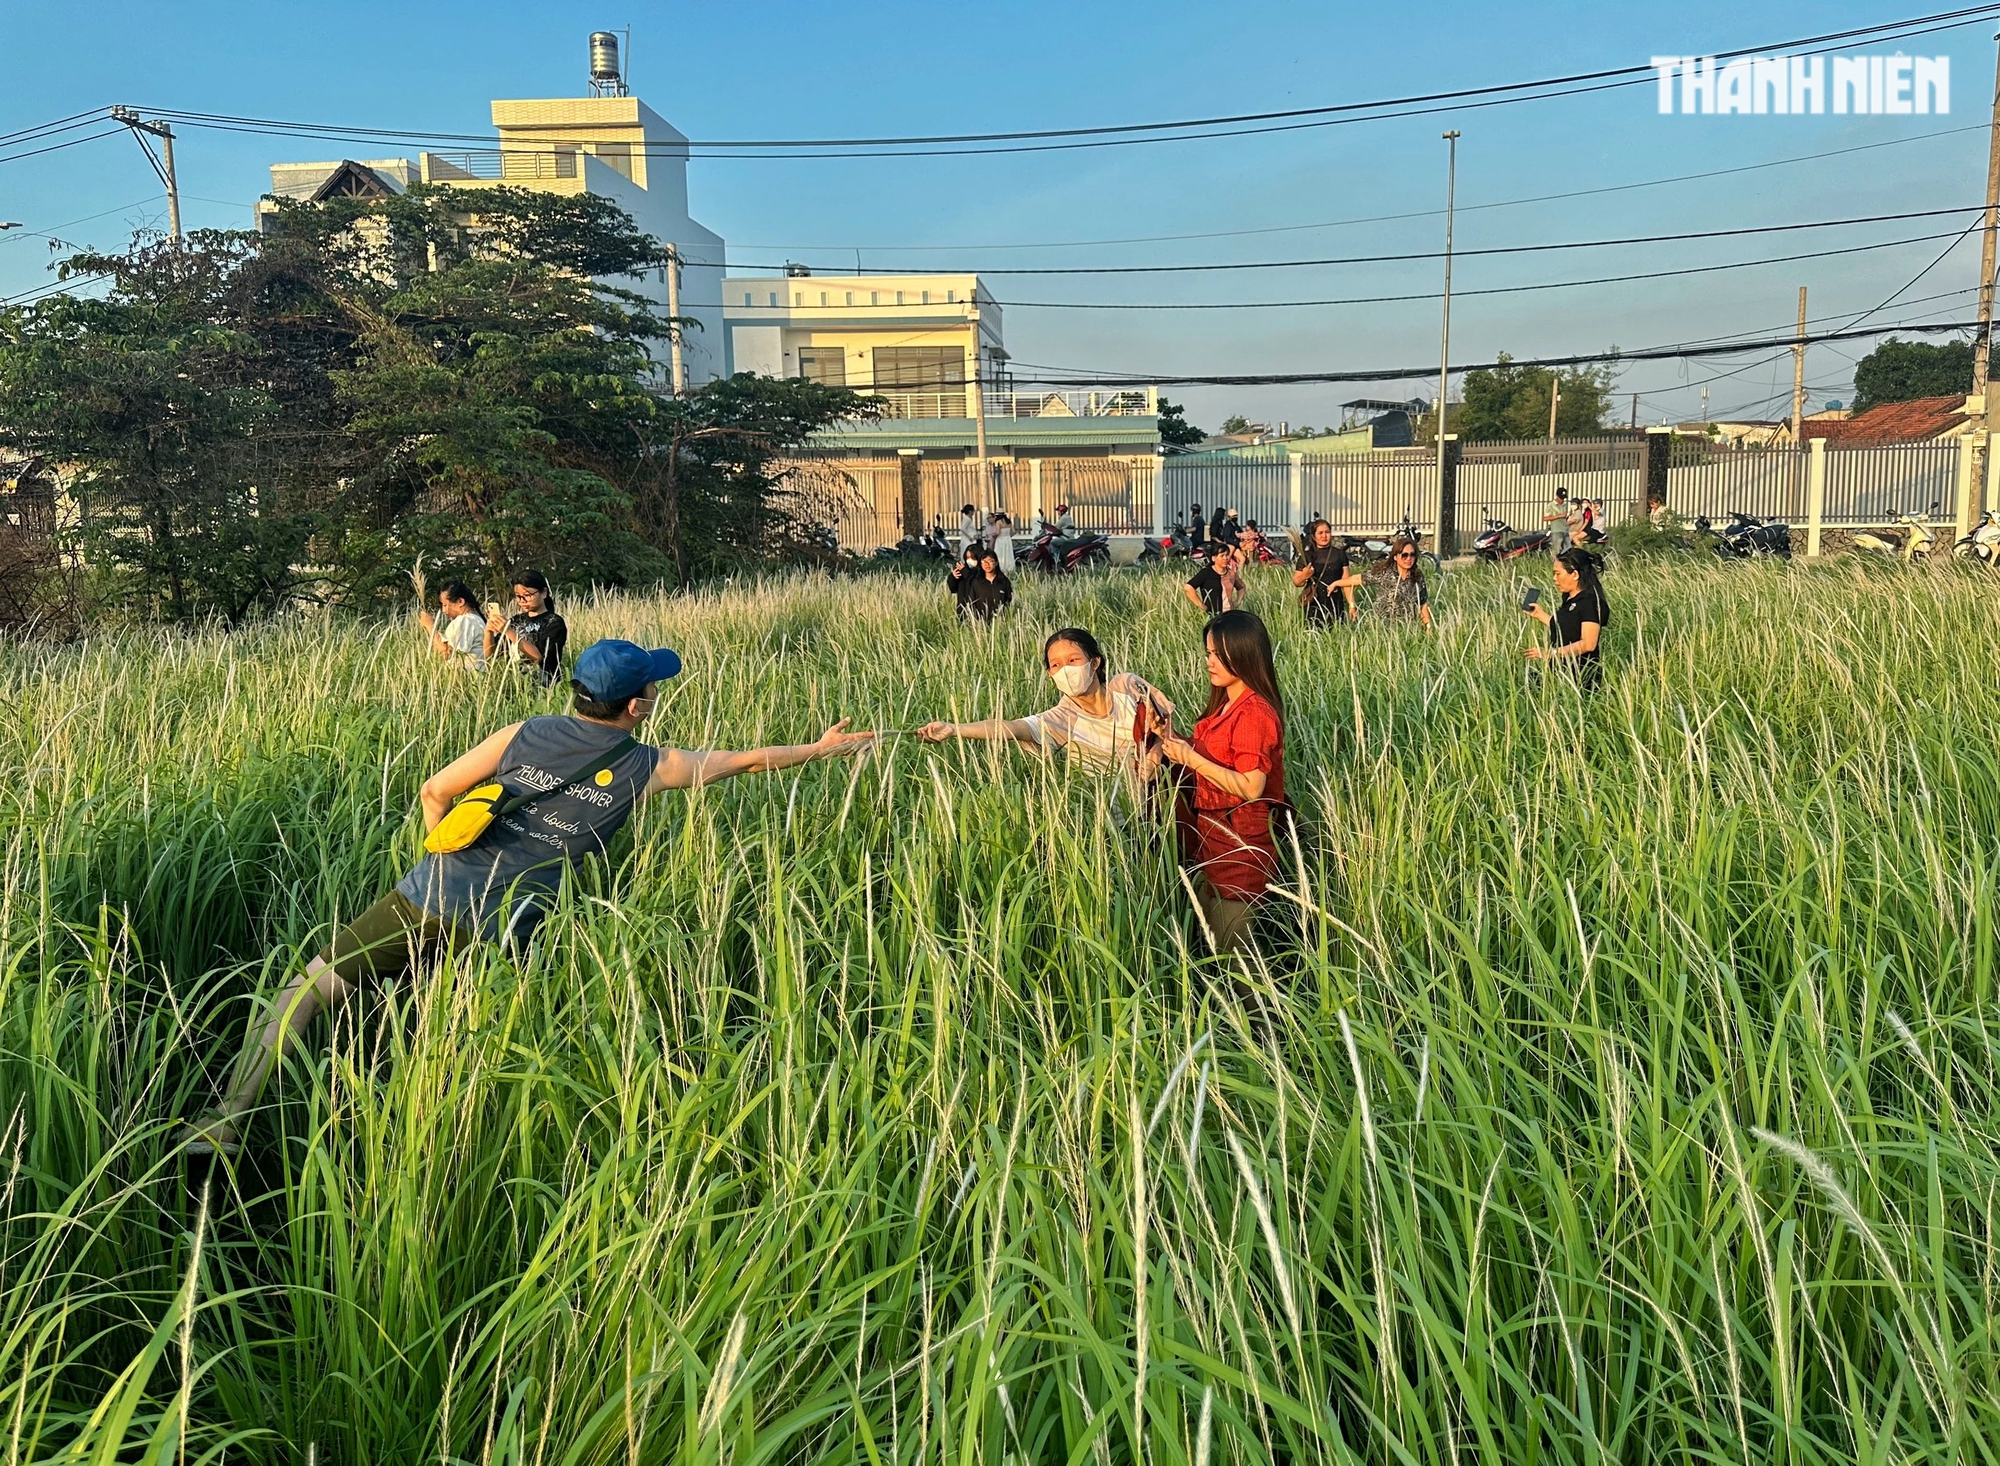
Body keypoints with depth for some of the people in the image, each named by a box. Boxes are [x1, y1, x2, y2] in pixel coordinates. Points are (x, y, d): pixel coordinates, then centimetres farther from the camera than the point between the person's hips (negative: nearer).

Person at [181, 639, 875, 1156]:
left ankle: (226, 1120, 5)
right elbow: (748, 760, 14)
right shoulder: (646, 768, 2)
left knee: (310, 985, 12)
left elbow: (435, 792, 14)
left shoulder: (523, 736, 8)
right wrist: (825, 746, 28)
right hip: (499, 931, -2)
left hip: (428, 895, 2)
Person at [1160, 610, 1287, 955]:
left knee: (1230, 943, -1)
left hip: (1239, 842, -9)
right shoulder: (1226, 704, 10)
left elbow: (1251, 787, -24)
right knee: (1209, 927, 17)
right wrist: (1182, 747, -3)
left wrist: (1193, 759, -23)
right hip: (1213, 834, 9)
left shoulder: (1254, 712, -19)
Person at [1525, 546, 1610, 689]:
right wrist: (1540, 614, 19)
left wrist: (1552, 653, -22)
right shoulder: (1569, 599, 16)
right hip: (1562, 672, 8)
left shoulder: (1590, 602, -13)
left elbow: (1587, 644, -20)